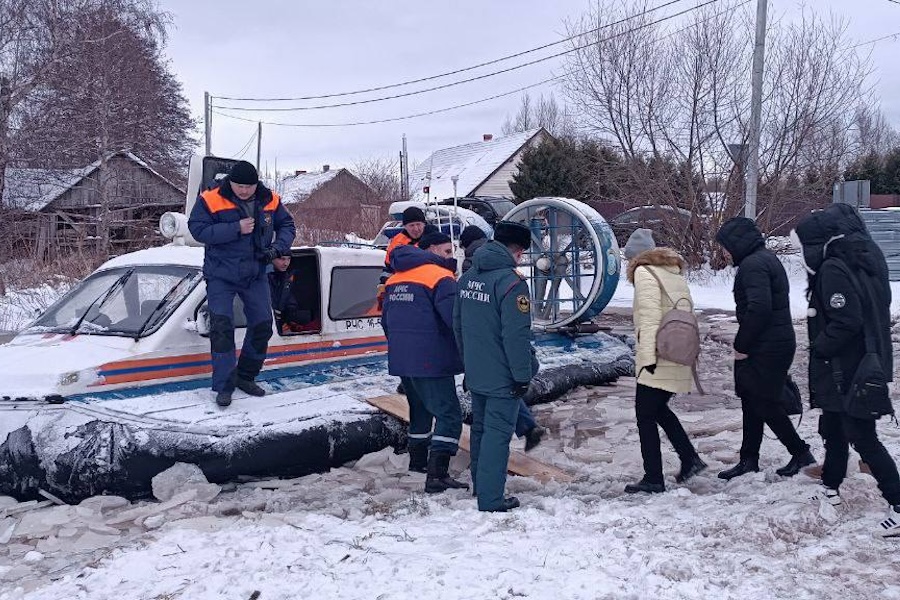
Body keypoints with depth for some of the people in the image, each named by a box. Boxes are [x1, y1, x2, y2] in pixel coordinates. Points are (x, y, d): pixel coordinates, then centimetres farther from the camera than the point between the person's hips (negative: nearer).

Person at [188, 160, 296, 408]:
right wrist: (236, 228, -26)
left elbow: (287, 225, 9)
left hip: (255, 276, 4)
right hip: (221, 276, -4)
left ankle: (245, 377, 24)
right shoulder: (210, 200, -12)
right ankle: (224, 385, -3)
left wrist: (278, 247, -11)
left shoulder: (269, 201, -1)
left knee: (262, 325, 7)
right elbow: (197, 229, -20)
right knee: (221, 327, -11)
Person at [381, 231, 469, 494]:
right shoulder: (440, 277, -12)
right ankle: (437, 476, -14)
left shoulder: (395, 278, 14)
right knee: (449, 413, -6)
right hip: (430, 361, -9)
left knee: (421, 408, 26)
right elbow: (457, 320, -21)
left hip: (400, 360, 9)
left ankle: (417, 460, 37)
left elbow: (386, 320, 21)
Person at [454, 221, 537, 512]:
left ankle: (480, 485, 34)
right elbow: (516, 335, -22)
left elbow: (457, 324, 15)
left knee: (480, 427, 20)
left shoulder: (468, 277, 7)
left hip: (475, 373, 8)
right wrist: (523, 375, -14)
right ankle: (491, 498, 1)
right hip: (502, 376, -8)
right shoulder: (511, 281, -19)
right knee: (497, 433, -2)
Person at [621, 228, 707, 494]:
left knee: (646, 415, 1)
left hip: (659, 360, -8)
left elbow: (649, 316, -17)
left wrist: (648, 356, -20)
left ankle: (653, 479, 4)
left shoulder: (644, 272, -7)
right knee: (658, 409, 23)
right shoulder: (674, 273, 17)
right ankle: (690, 459, 20)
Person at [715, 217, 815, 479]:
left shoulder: (752, 265, -18)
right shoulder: (767, 258, 16)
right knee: (752, 400, 14)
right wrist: (744, 343, 14)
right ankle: (749, 460, 22)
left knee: (765, 403, 0)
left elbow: (758, 308, -28)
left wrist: (741, 345, -18)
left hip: (766, 348, -11)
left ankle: (800, 452, 13)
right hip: (779, 342, 11)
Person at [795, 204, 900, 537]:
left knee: (862, 437, -5)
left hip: (845, 370, -10)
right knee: (834, 428, 21)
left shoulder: (834, 269, -21)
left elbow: (846, 322, -26)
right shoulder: (866, 260, 8)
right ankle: (830, 488, 35)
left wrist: (819, 347, -12)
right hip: (868, 363, 10)